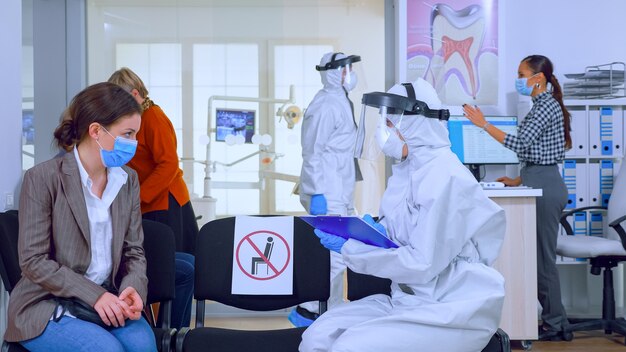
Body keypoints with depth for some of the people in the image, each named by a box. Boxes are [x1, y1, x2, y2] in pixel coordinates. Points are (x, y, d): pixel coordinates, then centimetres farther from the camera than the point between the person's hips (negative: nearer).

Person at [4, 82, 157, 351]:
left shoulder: (128, 179, 5)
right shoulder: (43, 178, -11)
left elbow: (134, 251, 8)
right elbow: (33, 261, -13)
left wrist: (133, 289, -14)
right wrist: (94, 295, -21)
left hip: (106, 300, 4)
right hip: (47, 305, -4)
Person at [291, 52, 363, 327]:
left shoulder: (339, 101, 15)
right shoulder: (326, 105, -15)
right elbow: (312, 152, -19)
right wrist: (318, 194, -22)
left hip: (339, 194, 10)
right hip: (327, 195, -10)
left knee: (337, 254, 13)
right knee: (336, 256, -11)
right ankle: (306, 311, -3)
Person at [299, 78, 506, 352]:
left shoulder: (445, 178, -18)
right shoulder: (407, 171, 11)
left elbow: (423, 264, -22)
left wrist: (350, 249, -14)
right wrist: (375, 232, -4)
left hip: (451, 311, -8)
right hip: (407, 300, 8)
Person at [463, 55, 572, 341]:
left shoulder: (547, 106, -12)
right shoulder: (541, 106, 18)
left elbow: (521, 144, -23)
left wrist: (484, 124, -23)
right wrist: (519, 181, 18)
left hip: (545, 187, -10)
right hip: (538, 184, 10)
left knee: (543, 256, -5)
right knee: (539, 255, 10)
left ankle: (554, 326, 2)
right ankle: (554, 322, 16)